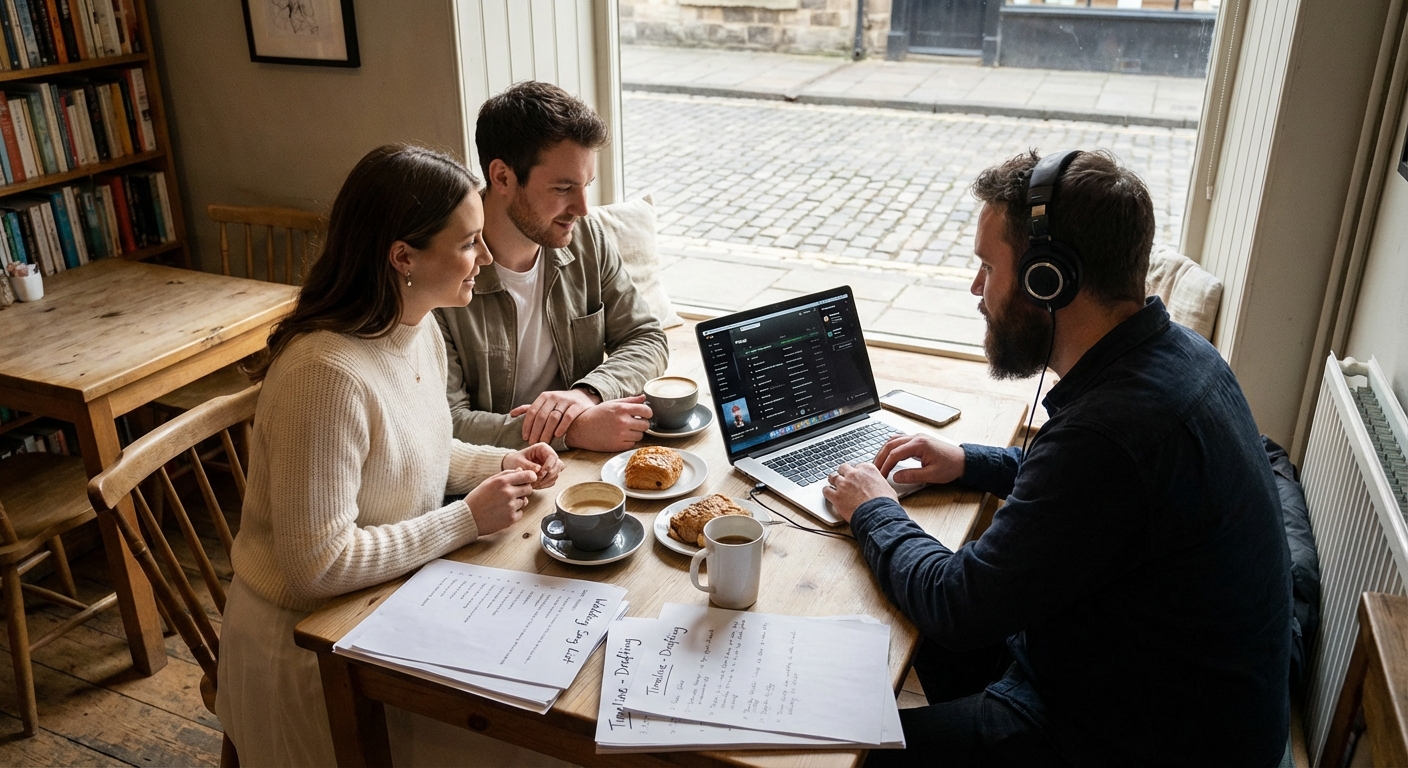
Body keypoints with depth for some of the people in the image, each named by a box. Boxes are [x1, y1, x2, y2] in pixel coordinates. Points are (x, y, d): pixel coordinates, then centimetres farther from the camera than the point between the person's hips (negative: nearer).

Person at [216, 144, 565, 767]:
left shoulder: (421, 330, -1)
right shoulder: (327, 374, -30)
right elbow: (317, 564, -29)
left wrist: (500, 464, -3)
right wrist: (467, 519, -23)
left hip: (389, 599, 8)